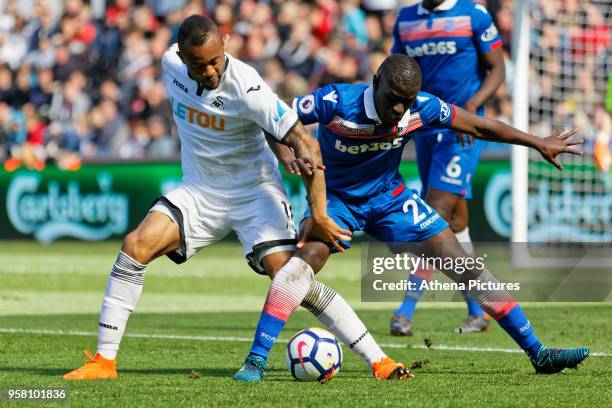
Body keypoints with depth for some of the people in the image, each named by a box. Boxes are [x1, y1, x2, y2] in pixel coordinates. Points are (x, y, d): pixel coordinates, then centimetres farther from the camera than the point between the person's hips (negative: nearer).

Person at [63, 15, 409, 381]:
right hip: (200, 192, 5)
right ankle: (104, 361, -9)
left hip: (255, 192, -5)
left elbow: (306, 143, -26)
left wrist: (318, 214, -30)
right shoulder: (172, 63, -10)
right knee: (135, 247, -16)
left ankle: (378, 360, -11)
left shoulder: (246, 87, -27)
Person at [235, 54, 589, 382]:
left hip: (389, 197, 3)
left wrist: (540, 144, 6)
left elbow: (479, 127, -4)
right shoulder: (335, 102, -29)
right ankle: (256, 360, -29)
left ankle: (538, 353, 7)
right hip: (337, 199, -3)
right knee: (308, 255, -32)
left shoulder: (422, 109, -19)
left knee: (463, 264, -2)